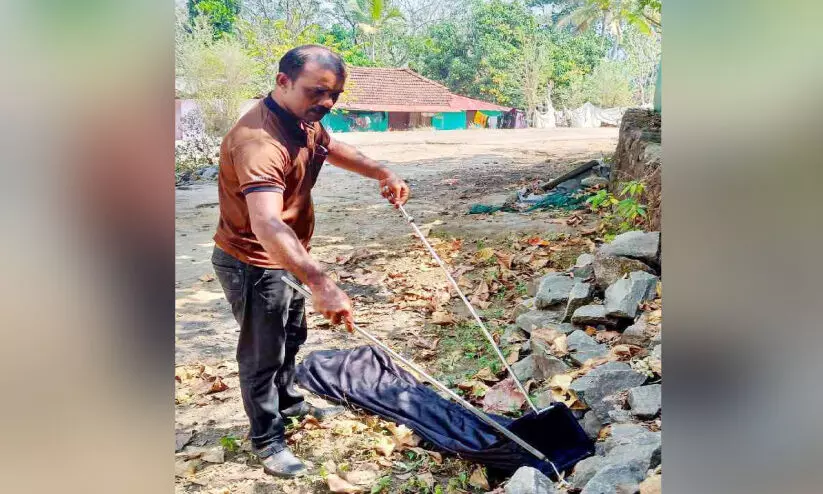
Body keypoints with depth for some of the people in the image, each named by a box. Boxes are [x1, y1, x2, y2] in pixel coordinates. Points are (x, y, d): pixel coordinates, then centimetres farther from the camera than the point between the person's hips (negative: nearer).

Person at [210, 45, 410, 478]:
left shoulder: (303, 120, -4)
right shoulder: (259, 141, -36)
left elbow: (330, 148, 19)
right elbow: (267, 224, -49)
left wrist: (381, 172, 1)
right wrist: (321, 284, -60)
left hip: (285, 258, 10)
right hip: (253, 264, -10)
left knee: (292, 337, 27)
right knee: (263, 354, 6)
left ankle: (288, 401, 51)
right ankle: (267, 440, 27)